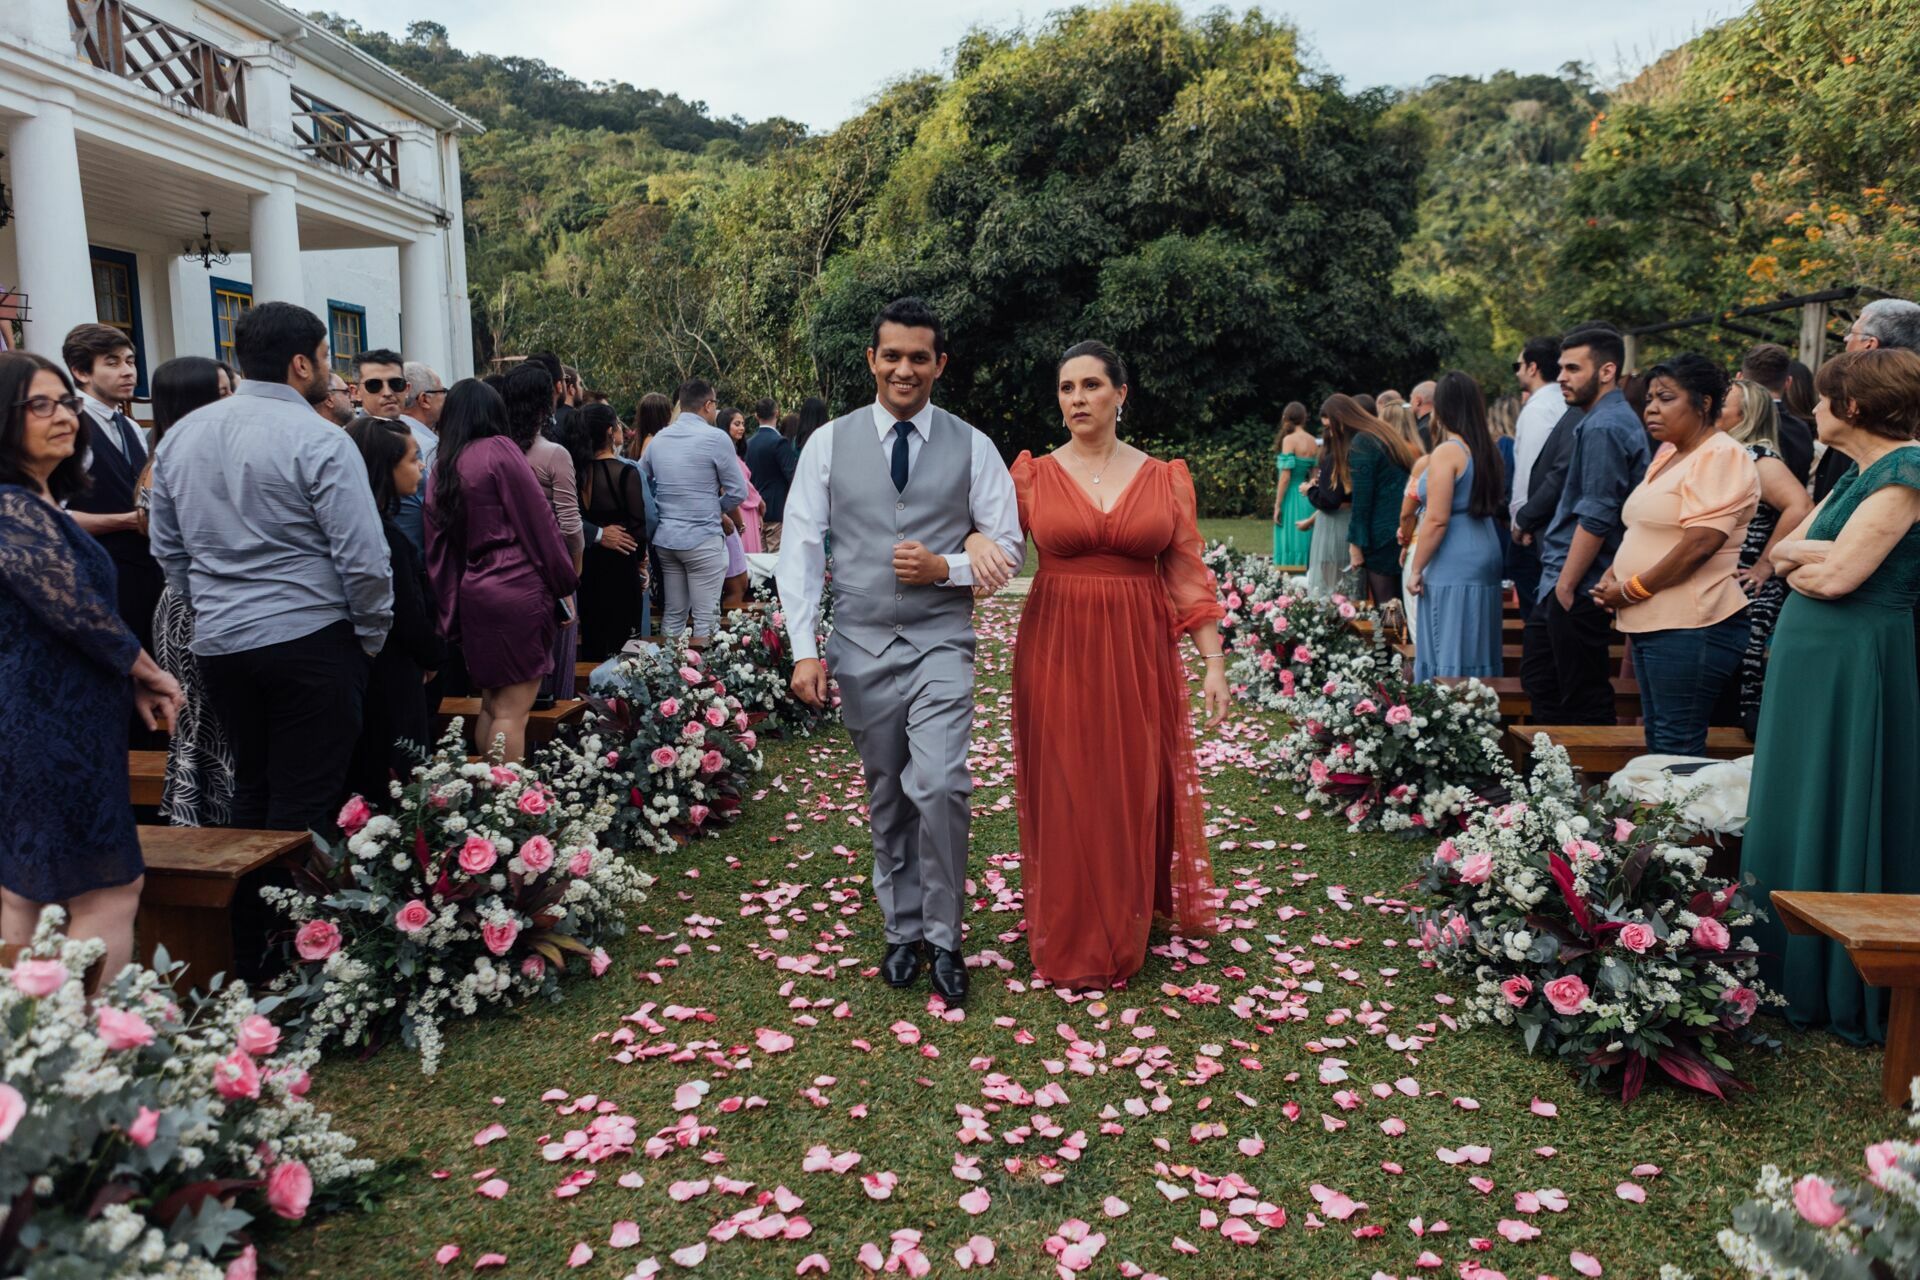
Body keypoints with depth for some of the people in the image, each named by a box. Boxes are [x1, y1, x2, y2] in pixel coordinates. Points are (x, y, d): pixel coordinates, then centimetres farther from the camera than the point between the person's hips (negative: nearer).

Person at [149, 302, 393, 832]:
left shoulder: (179, 436, 9)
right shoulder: (318, 440, -12)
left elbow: (169, 550, 15)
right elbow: (363, 559, -15)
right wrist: (372, 637, -2)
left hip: (217, 643, 7)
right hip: (308, 640, -7)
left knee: (250, 786, 19)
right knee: (304, 799, 0)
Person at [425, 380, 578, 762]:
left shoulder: (440, 468, 11)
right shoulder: (500, 450, -6)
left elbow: (438, 546, 12)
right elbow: (537, 520, -8)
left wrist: (450, 613, 15)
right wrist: (564, 584, -1)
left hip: (471, 595, 7)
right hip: (518, 590, -6)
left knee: (491, 705, 14)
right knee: (513, 709, -4)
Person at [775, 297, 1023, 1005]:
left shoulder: (972, 447, 2)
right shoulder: (829, 443, 3)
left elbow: (1009, 547, 5)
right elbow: (799, 549, 1)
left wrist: (947, 567, -13)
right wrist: (804, 648, -6)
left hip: (941, 643, -1)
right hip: (861, 647, 2)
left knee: (938, 785, -17)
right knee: (886, 798, 12)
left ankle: (944, 939, 3)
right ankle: (903, 931, 29)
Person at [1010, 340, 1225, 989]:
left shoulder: (1165, 479, 3)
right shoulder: (1034, 475, 2)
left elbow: (1187, 575, 3)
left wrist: (1214, 661, -2)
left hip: (1140, 656, 1)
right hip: (1058, 654, -1)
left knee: (1134, 794, 8)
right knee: (1064, 796, 5)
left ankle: (1125, 932, 29)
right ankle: (1069, 943, 23)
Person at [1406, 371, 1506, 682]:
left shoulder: (1446, 452, -13)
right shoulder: (1487, 449, 11)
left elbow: (1436, 519, -17)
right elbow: (1495, 509, 17)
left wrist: (1416, 570, -11)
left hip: (1453, 567, -8)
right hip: (1485, 560, 9)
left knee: (1448, 658, -5)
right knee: (1476, 653, 13)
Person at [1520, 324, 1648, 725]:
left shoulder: (1604, 428, -17)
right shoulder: (1604, 421, 16)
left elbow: (1596, 518, -22)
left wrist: (1566, 586, -18)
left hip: (1578, 589, -10)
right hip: (1561, 584, 10)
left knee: (1583, 699, -1)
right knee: (1538, 678, 17)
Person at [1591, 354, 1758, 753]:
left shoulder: (1720, 457, -12)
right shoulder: (1669, 454, 18)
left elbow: (1699, 545, -21)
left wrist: (1632, 590, -14)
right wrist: (1614, 574, 5)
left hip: (1690, 627, -9)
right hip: (1651, 622, 10)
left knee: (1677, 749, -6)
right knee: (1657, 739, 13)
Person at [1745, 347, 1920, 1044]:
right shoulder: (1858, 473, 16)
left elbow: (1836, 575, -21)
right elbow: (1784, 555, 13)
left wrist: (1803, 554, -1)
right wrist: (1814, 555, -7)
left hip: (1856, 666, -10)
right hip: (1810, 656, 10)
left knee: (1839, 820, -1)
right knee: (1795, 817, 13)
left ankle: (1849, 992, 12)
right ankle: (1792, 975, 24)